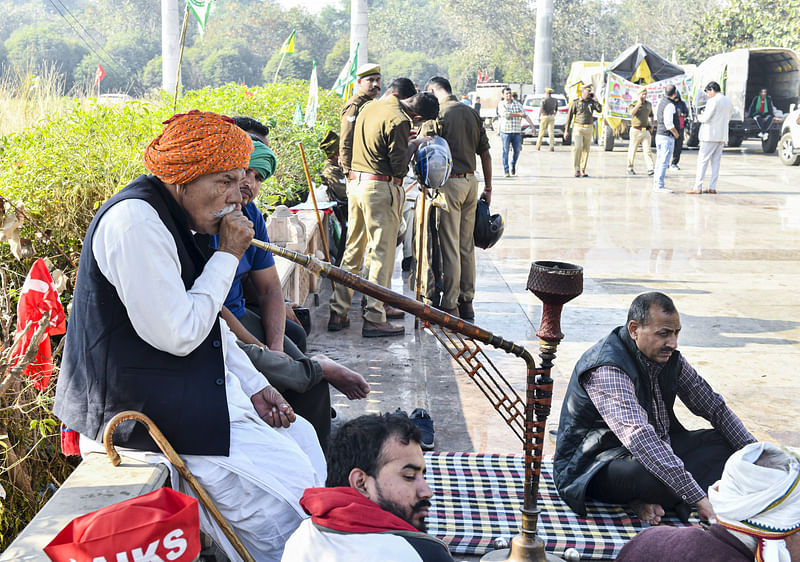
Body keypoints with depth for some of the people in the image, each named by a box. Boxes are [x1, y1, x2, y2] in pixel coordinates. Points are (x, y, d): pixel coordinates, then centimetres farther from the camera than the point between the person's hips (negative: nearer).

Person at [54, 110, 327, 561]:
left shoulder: (172, 219, 11)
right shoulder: (135, 221, -22)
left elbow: (209, 321, 18)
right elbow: (177, 334, -26)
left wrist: (255, 387, 9)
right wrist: (228, 256, -16)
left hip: (192, 387, 11)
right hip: (144, 406, -10)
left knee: (301, 439, 13)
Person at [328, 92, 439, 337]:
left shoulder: (370, 107, 12)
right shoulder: (399, 122, -15)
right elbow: (399, 168, -14)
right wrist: (413, 145, 2)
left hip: (355, 182, 8)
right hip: (381, 188, -8)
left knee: (352, 250, 13)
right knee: (382, 253, -2)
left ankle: (338, 312, 16)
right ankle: (374, 319, 0)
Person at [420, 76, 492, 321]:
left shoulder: (436, 115, -10)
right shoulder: (472, 113, 11)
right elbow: (485, 154, 13)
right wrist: (488, 188, 19)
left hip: (448, 184, -7)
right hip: (471, 182, 7)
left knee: (449, 247, -3)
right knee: (466, 246, 13)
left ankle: (450, 306, 1)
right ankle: (466, 303, 20)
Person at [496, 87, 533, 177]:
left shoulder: (517, 104, 10)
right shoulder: (501, 104, -1)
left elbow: (525, 115, 5)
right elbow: (506, 115, -16)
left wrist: (532, 125, -5)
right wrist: (518, 114, -9)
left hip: (517, 132, 3)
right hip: (505, 131, -3)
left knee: (517, 150, 3)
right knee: (505, 151, -2)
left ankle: (513, 165, 29)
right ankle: (506, 170, 3)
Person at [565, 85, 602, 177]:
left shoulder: (592, 102, 8)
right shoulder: (575, 102, -1)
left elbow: (599, 110, -7)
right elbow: (569, 116, -1)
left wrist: (594, 99, -6)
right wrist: (566, 130, -4)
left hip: (589, 129, 4)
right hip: (578, 128, -4)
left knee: (585, 150, 4)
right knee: (577, 148, -18)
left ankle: (582, 170, 10)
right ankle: (577, 169, -10)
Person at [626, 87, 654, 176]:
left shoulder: (649, 104, 14)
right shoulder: (633, 104, -2)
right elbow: (631, 112, -25)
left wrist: (651, 125, 14)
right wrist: (639, 103, -18)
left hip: (646, 131, 3)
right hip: (636, 130, -3)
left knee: (647, 150, -7)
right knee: (632, 150, 5)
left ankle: (650, 168, -17)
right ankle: (630, 168, 18)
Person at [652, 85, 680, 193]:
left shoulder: (661, 101, 10)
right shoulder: (670, 105, -17)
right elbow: (668, 123, -22)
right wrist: (676, 133, -7)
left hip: (659, 134, 9)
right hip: (667, 137, -9)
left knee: (659, 161, 12)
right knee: (664, 162, -8)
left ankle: (656, 184, 15)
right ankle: (659, 186, -11)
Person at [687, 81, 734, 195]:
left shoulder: (713, 101, -14)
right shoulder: (728, 102, 12)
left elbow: (706, 118, -17)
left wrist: (699, 117, 5)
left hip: (710, 135, -8)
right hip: (722, 136, 8)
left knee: (702, 161, -4)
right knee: (716, 161, 9)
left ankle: (697, 187, -6)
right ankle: (712, 187, 8)